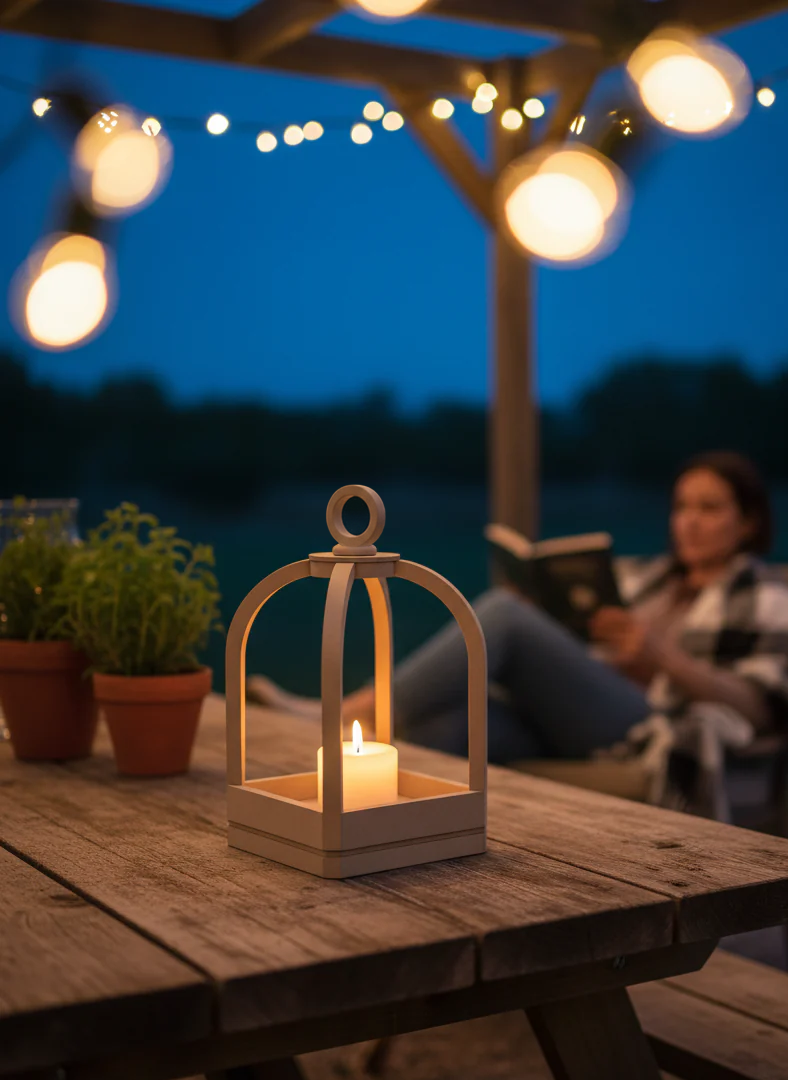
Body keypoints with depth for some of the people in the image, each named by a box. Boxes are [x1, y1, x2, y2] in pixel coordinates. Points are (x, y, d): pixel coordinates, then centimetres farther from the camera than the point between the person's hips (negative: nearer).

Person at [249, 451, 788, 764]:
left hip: (649, 729, -6)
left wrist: (663, 656, -13)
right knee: (442, 723, -28)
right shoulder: (647, 577, 29)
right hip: (564, 730, 6)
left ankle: (342, 718, -30)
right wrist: (544, 621, 6)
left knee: (504, 611, -26)